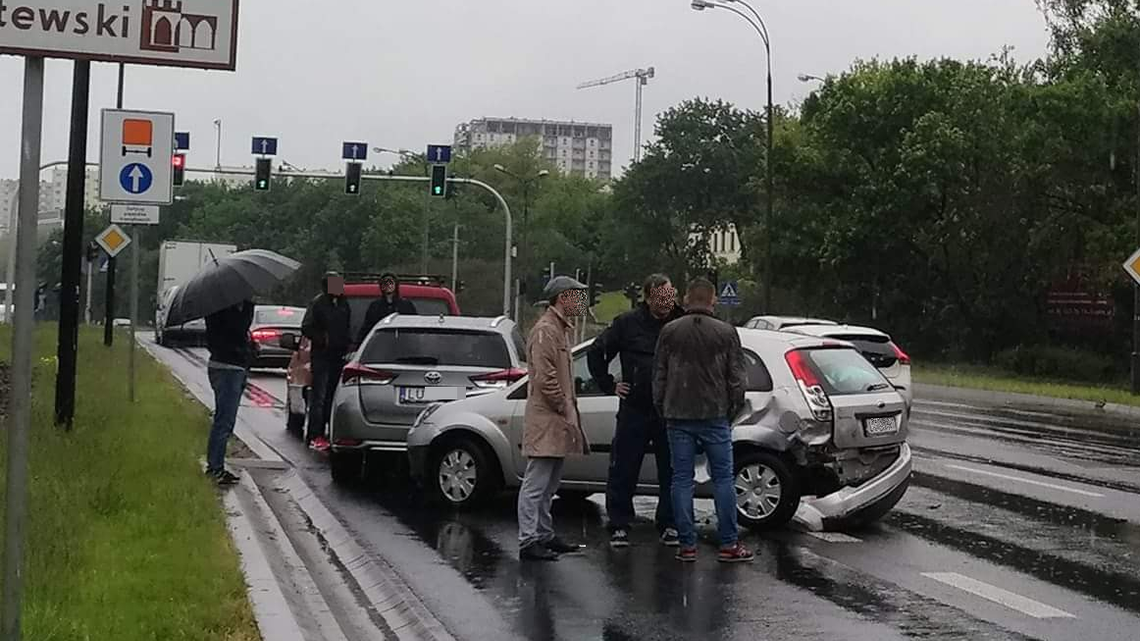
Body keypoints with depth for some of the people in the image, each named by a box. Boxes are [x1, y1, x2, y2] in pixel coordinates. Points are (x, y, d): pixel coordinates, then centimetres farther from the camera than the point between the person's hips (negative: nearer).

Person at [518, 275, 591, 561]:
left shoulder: (561, 329, 20)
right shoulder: (545, 331, -14)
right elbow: (544, 378, -21)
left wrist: (570, 410, 17)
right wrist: (565, 409, -15)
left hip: (558, 422, 11)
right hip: (545, 422, -11)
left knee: (549, 485, 16)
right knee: (536, 484, -8)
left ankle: (544, 535, 24)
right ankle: (528, 541, -7)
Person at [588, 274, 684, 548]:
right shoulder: (627, 323, 2)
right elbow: (596, 353, 11)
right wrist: (609, 385, 7)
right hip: (634, 410, -1)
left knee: (671, 474, 7)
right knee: (623, 473, 2)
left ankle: (669, 526, 18)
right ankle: (619, 527, 11)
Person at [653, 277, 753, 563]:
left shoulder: (670, 332, 4)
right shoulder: (726, 332, 0)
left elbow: (658, 376, 6)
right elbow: (737, 377, 1)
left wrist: (663, 409, 15)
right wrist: (733, 410, 12)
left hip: (678, 416, 1)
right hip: (715, 416, -1)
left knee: (681, 479, 5)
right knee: (723, 478, 4)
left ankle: (687, 544, 5)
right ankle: (728, 544, 4)